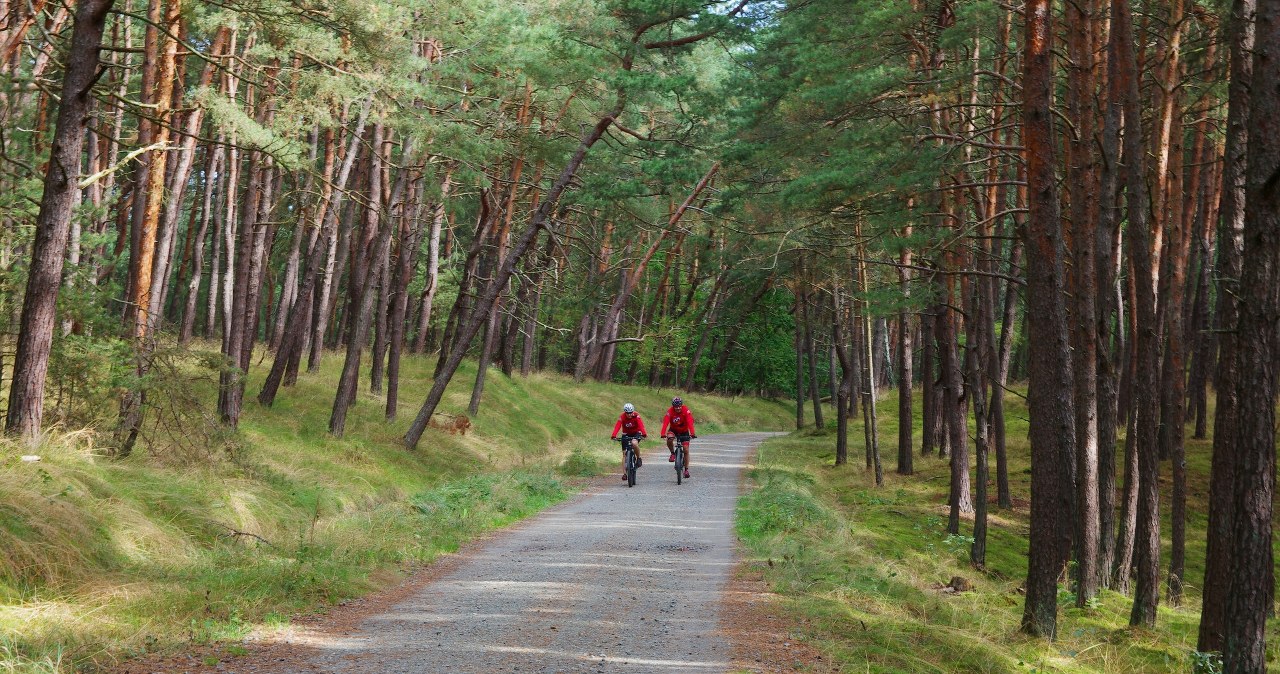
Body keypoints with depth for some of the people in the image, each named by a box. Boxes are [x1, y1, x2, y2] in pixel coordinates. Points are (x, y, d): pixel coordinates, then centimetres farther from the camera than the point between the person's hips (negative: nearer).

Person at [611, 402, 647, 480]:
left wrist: (644, 434, -52)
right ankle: (624, 473, -2)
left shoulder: (636, 415, -22)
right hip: (626, 434, 2)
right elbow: (617, 426, -31)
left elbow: (641, 425, -35)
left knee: (634, 443, -36)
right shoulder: (622, 417, -20)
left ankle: (638, 458, -10)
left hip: (636, 433, -2)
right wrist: (614, 436, -48)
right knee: (624, 454, -5)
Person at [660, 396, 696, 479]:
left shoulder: (686, 411, -27)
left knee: (686, 450, -7)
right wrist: (663, 434, -50)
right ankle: (673, 453, -5)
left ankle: (686, 469, 4)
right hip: (673, 430, 0)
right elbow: (665, 423, -35)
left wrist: (692, 433, -51)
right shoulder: (670, 411, -26)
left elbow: (690, 422, -37)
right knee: (669, 439, -32)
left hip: (684, 431, 0)